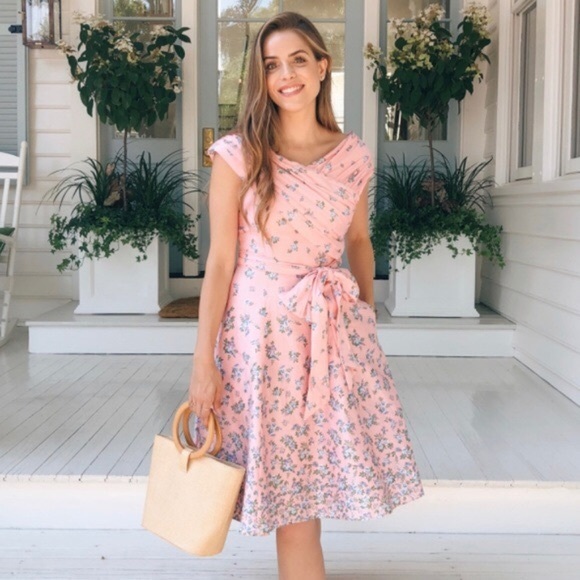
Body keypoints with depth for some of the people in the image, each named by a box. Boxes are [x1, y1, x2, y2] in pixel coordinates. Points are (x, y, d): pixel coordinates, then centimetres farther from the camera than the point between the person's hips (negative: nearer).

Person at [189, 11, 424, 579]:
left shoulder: (353, 155, 4)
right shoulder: (238, 154, -6)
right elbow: (220, 261, -7)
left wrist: (368, 319, 19)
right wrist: (203, 361, -9)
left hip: (336, 329, 3)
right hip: (263, 330, -3)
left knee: (311, 481, 8)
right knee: (293, 497, 3)